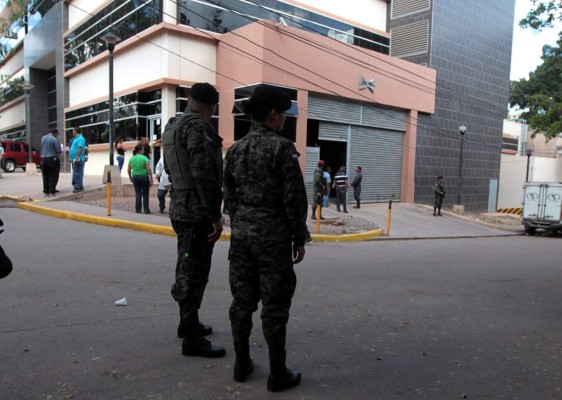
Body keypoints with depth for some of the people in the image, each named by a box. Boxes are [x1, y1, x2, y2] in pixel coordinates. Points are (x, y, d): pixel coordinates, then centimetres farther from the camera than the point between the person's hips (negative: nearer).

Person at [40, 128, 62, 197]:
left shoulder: (43, 138, 8)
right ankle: (51, 192, -3)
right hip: (52, 159, -6)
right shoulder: (54, 139, -11)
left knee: (45, 176, 11)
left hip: (43, 159, 6)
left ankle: (45, 192, 12)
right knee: (53, 176, 0)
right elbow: (58, 151, -12)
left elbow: (42, 148, 17)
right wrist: (60, 152, 9)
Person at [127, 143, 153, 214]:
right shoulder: (144, 158, -10)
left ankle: (138, 209, 9)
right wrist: (151, 180, -10)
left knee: (137, 194, 9)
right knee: (145, 194, 7)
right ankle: (146, 209, 9)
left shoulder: (131, 158, 5)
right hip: (144, 177, -4)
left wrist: (130, 177, 22)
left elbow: (128, 170, 8)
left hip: (135, 177, 4)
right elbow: (149, 169, -14)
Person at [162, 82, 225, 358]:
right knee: (194, 275, -3)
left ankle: (187, 323, 35)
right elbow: (203, 174, -23)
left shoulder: (173, 126, 15)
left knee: (187, 271, 20)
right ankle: (192, 339, 7)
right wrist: (215, 216, -20)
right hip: (197, 213, -10)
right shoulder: (198, 126, -15)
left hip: (180, 209, 10)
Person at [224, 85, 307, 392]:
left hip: (242, 231, 6)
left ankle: (241, 365, 24)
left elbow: (230, 196, 10)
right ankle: (277, 373, 14)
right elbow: (294, 198, -14)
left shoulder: (235, 149, 6)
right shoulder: (282, 147, -12)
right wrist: (300, 238, -5)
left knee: (242, 300, 12)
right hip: (273, 234, -6)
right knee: (274, 304, 3)